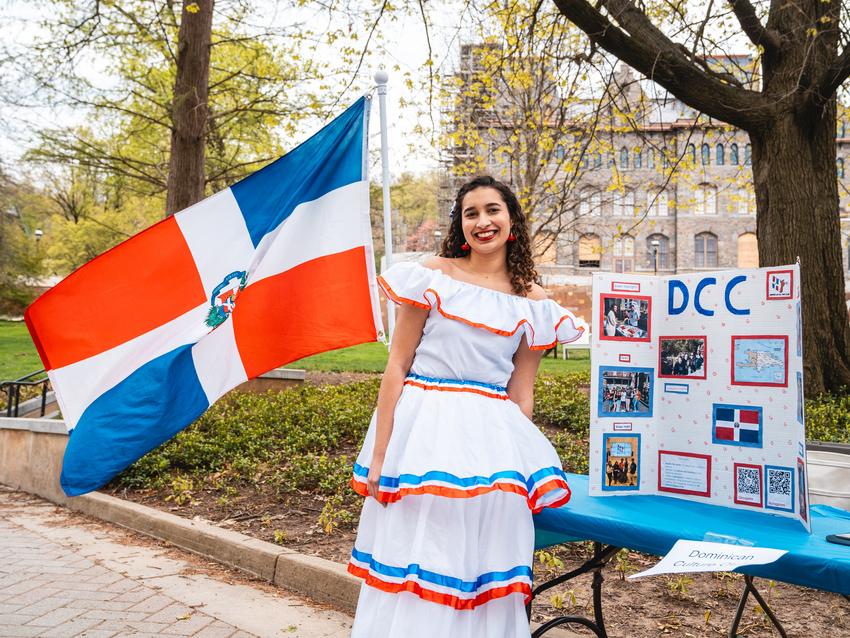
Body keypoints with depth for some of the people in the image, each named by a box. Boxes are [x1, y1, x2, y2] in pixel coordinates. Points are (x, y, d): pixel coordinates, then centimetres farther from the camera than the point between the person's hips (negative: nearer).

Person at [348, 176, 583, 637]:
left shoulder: (532, 301, 8)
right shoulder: (432, 276, 0)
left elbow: (521, 394, 10)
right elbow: (397, 366, -2)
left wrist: (520, 463, 6)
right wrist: (379, 453, -7)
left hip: (491, 439, 2)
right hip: (423, 429, -2)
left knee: (481, 572, 7)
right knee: (413, 562, 5)